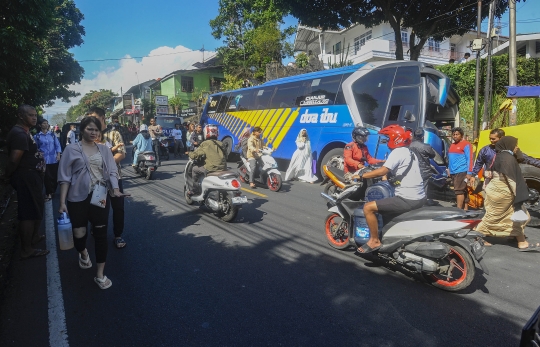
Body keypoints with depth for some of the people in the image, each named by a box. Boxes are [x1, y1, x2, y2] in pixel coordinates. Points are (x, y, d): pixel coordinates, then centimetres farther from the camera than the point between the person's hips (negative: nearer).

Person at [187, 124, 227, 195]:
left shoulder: (205, 144, -5)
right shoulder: (221, 144, 13)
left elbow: (195, 154, -7)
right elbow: (225, 157, 19)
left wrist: (190, 154, 14)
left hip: (211, 169, -7)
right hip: (223, 168, 7)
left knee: (195, 169, 13)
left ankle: (193, 190, 16)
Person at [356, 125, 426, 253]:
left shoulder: (397, 152, -11)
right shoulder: (410, 153, 17)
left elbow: (382, 171, -23)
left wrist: (362, 175, -15)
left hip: (407, 199, -10)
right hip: (420, 198, 10)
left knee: (368, 207, -10)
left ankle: (374, 240, -1)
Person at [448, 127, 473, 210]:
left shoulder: (466, 144, -5)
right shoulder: (452, 145, 18)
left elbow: (469, 159, -11)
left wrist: (469, 173, -18)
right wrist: (449, 170, 20)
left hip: (462, 172, -8)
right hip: (453, 172, 8)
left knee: (459, 190, -13)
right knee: (463, 191, 11)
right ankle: (465, 208, 16)